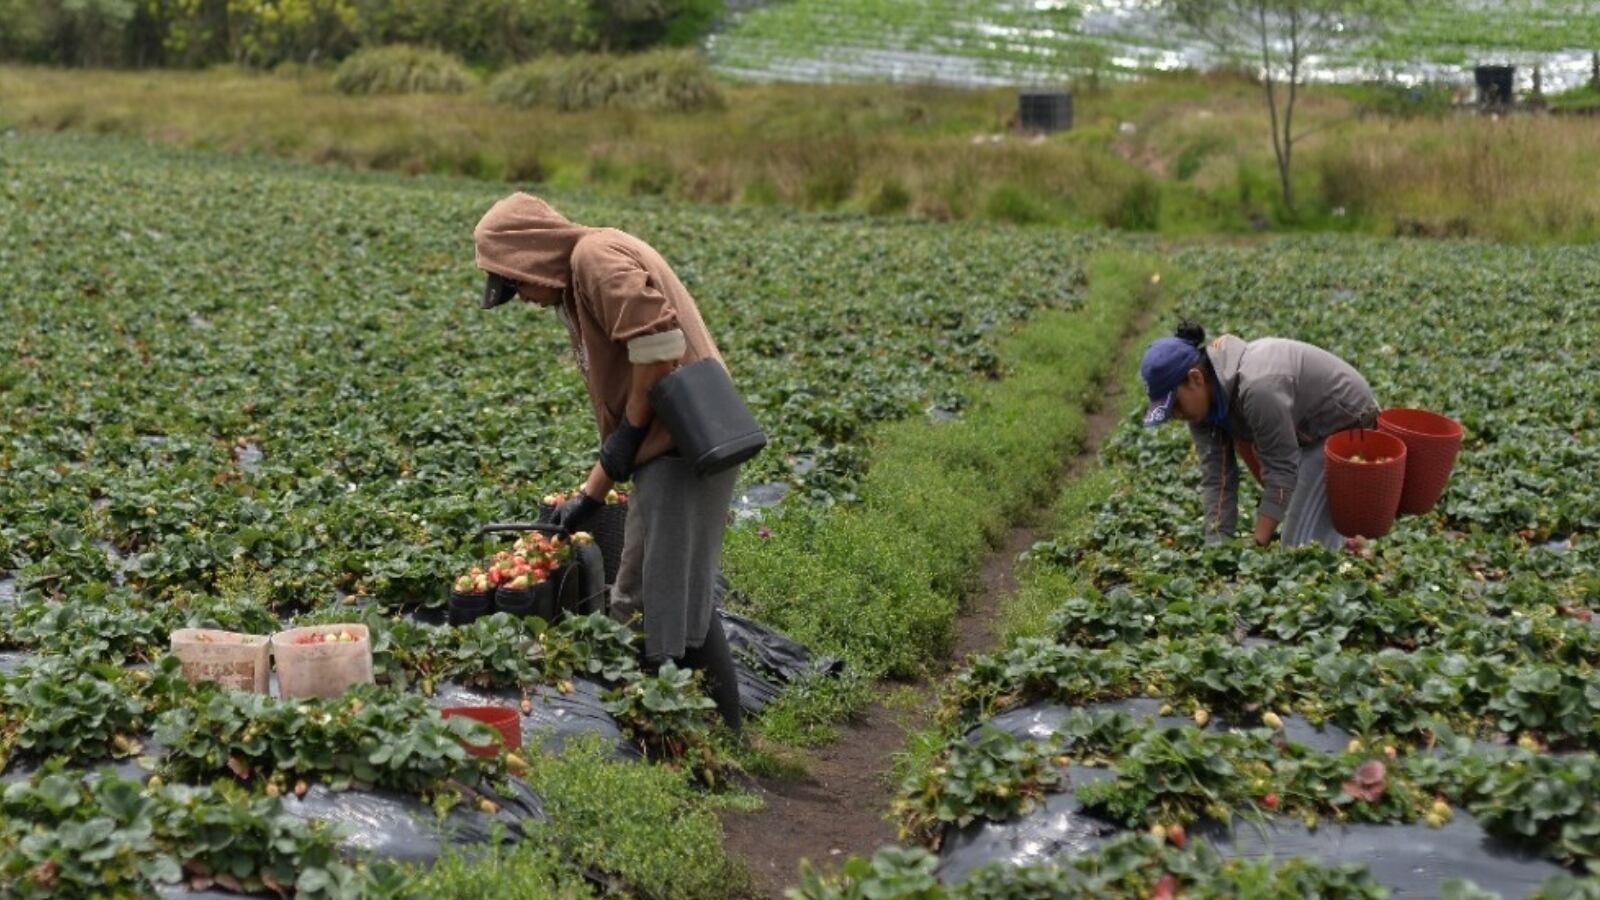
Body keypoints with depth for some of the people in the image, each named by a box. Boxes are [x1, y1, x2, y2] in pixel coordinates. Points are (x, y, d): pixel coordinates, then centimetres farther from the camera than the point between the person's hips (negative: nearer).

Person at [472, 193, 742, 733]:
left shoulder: (596, 256, -7)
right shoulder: (576, 292, 24)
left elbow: (658, 339, -23)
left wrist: (631, 430, -12)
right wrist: (590, 496, 21)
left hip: (682, 446, -11)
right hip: (665, 449, 11)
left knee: (676, 600, -9)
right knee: (640, 598, 15)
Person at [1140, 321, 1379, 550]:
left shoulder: (1256, 387, -36)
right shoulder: (1201, 396, -10)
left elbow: (1281, 471, -30)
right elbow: (1216, 478, -11)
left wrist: (1258, 546, -28)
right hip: (1306, 430, 8)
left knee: (1302, 539, -10)